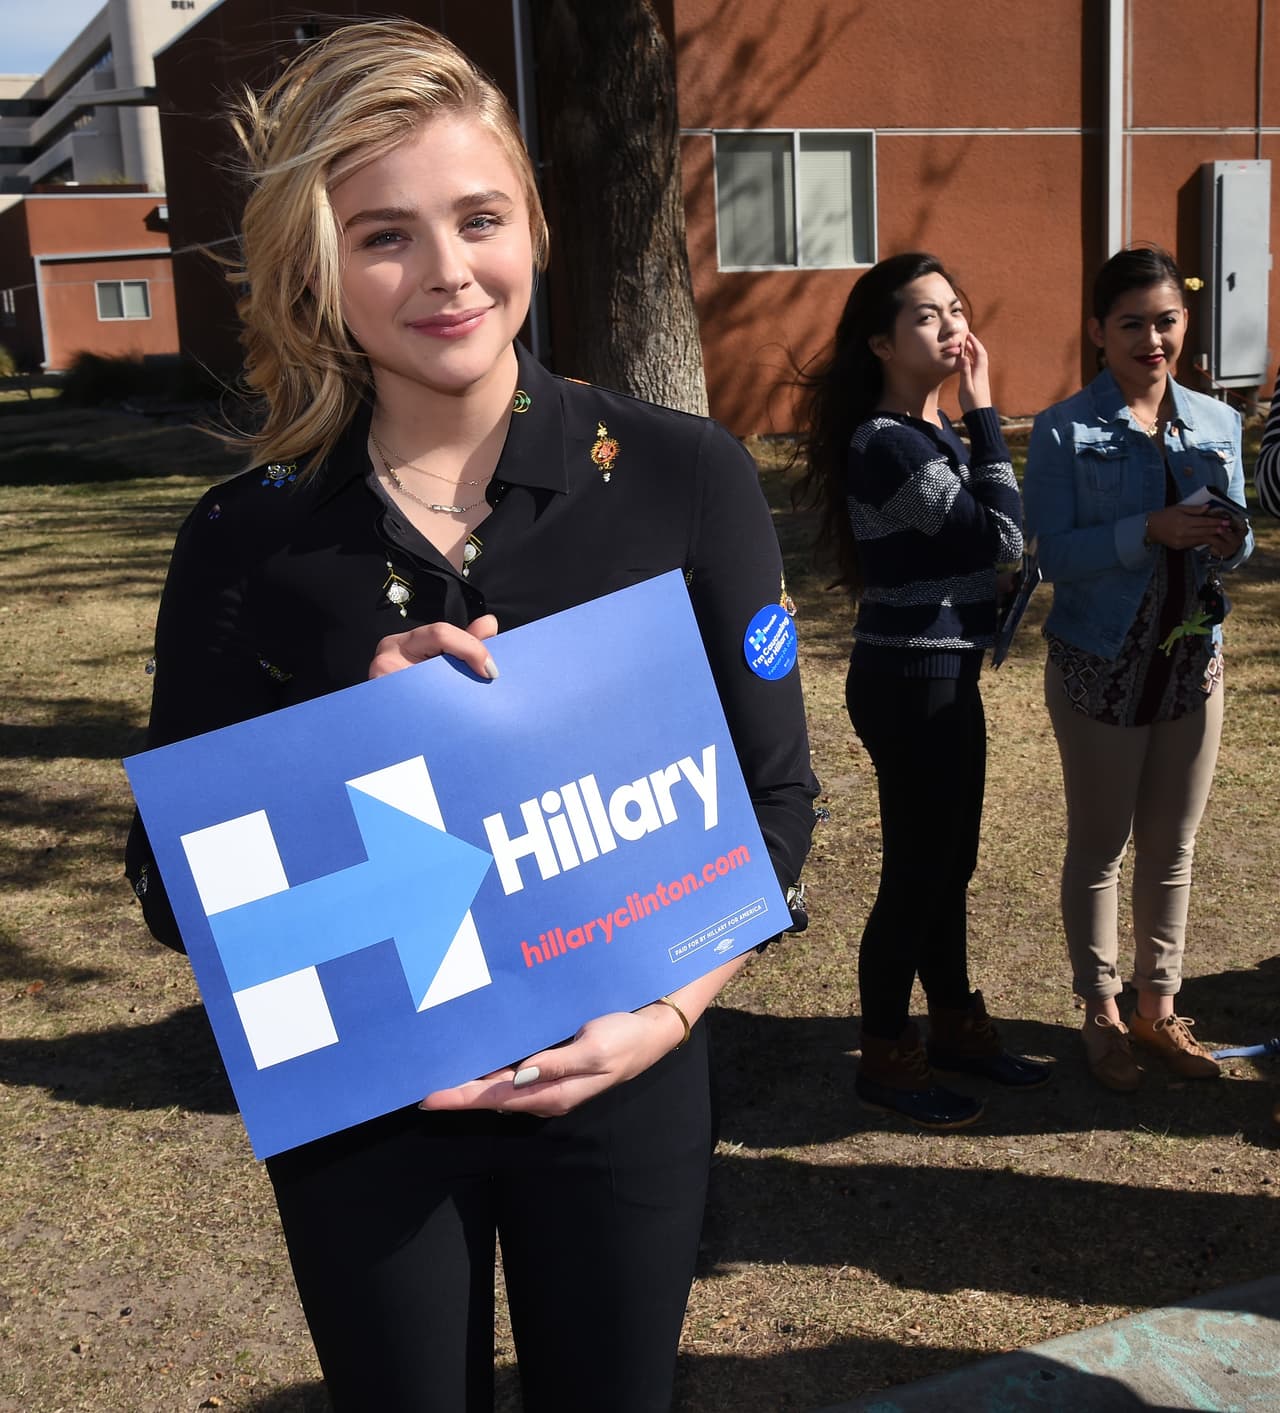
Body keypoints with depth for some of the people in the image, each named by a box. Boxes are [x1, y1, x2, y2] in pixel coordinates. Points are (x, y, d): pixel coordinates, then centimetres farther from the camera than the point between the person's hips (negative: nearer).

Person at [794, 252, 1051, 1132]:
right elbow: (1002, 534, -22)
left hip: (946, 673, 9)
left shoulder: (934, 433, 10)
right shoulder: (886, 443, -19)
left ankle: (957, 1025, 34)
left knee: (951, 861, 18)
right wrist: (984, 409, -18)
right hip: (909, 680, -9)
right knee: (917, 871, 1)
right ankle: (886, 1060, 16)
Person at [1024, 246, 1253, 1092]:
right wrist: (1150, 531, -28)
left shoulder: (1217, 423, 4)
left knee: (1172, 850, 14)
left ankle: (1159, 1006, 30)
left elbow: (1234, 544, 8)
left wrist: (1231, 541, -15)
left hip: (1192, 663, 4)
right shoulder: (1065, 432, -9)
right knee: (1100, 849, 9)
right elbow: (1054, 554, -16)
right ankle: (1103, 1014, 25)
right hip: (1100, 667, -4)